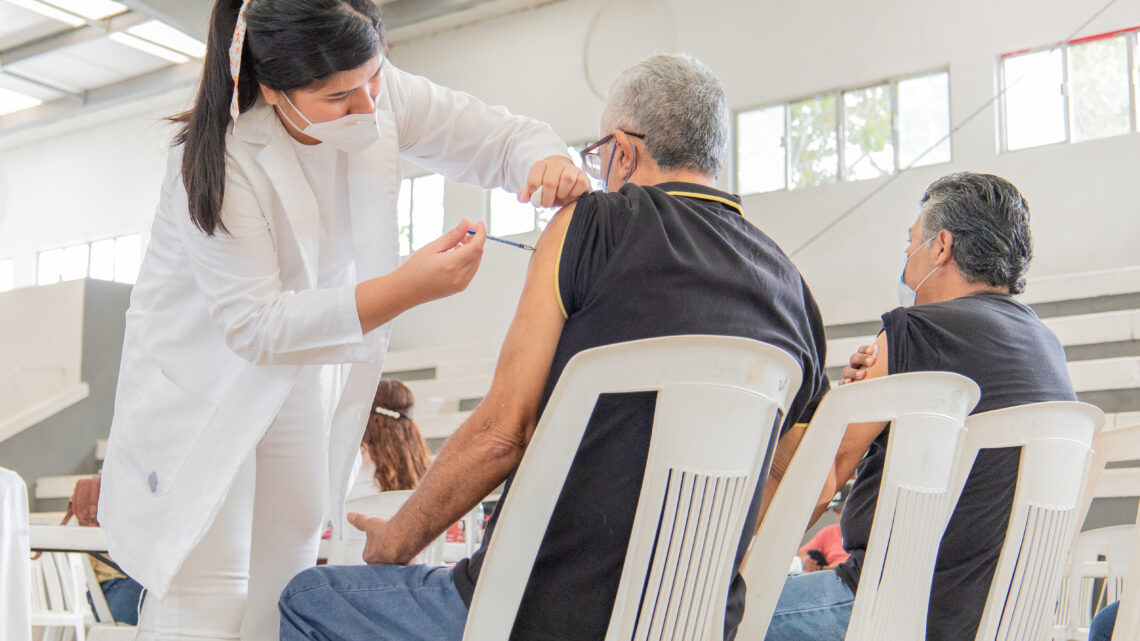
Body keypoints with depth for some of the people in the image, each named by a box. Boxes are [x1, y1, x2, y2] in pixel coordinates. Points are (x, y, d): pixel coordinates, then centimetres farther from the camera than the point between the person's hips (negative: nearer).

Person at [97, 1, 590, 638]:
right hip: (203, 377, -5)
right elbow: (255, 325, -30)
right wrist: (408, 288, -41)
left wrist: (549, 162, -30)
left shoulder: (382, 94, -13)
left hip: (303, 382, 6)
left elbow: (499, 136, -4)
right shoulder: (217, 160, -28)